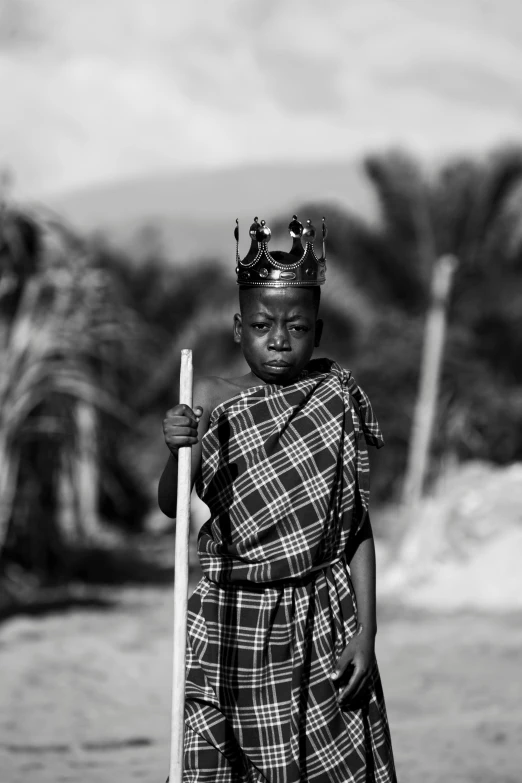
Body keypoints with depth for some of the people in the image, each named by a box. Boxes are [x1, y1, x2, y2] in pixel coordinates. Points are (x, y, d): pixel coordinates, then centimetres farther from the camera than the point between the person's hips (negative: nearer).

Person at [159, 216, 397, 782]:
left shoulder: (338, 399, -2)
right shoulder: (212, 400, -1)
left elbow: (358, 526, 0)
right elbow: (171, 504, -5)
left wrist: (365, 629, -5)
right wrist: (176, 451, -26)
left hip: (321, 617, 0)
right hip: (233, 617, 0)